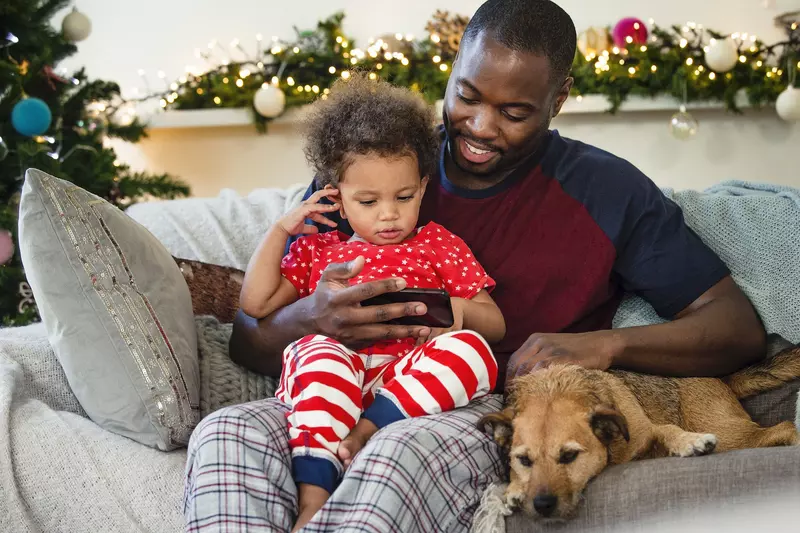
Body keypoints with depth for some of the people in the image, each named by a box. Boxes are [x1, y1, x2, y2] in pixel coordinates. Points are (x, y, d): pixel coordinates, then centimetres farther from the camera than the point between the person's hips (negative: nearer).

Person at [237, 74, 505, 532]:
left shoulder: (438, 244, 23)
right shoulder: (316, 248, 27)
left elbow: (494, 326, 18)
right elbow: (256, 304, 20)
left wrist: (456, 311, -6)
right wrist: (280, 230, 16)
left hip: (410, 378, 0)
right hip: (328, 375, 1)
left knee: (471, 350, -31)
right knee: (322, 355, -36)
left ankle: (367, 428, -37)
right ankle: (313, 493, -45)